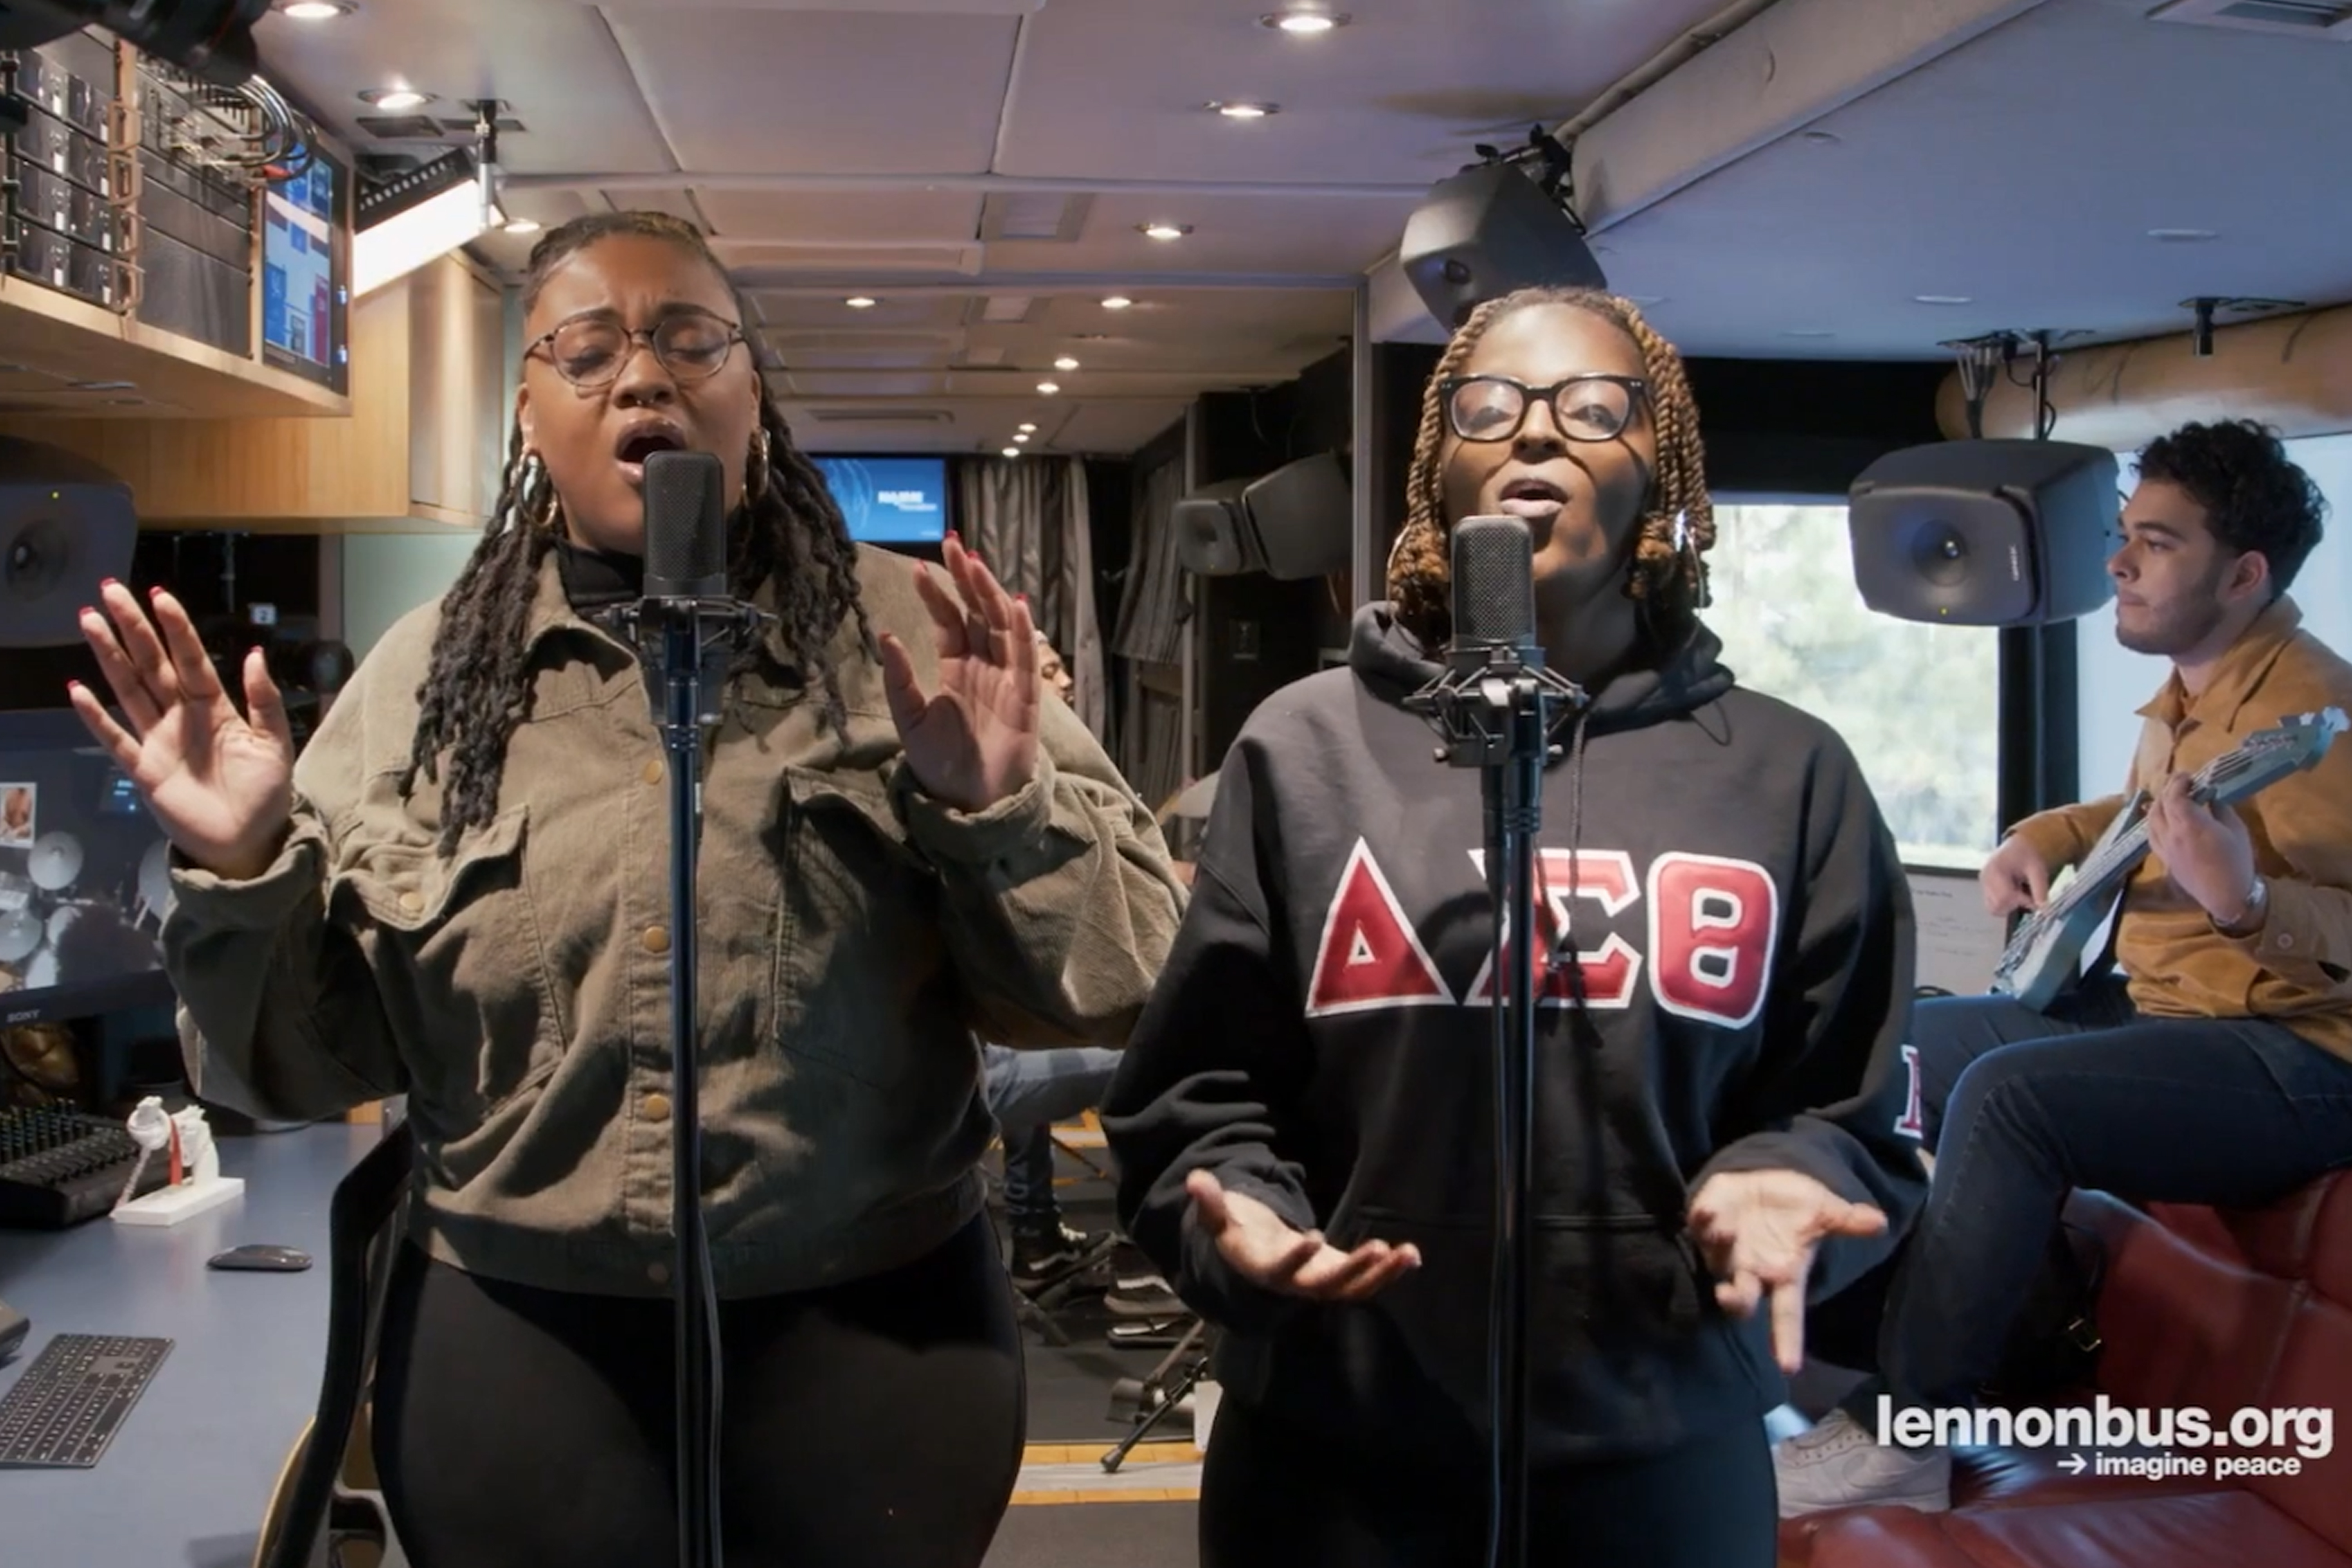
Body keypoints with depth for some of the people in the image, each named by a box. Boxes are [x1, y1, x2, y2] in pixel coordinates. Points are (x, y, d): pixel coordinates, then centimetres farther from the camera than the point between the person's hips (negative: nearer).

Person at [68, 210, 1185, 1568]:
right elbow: (316, 1056, 6)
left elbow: (1108, 982, -4)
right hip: (514, 1339, 2)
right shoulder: (423, 676, 3)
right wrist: (243, 870, -10)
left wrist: (996, 809, -20)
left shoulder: (912, 633, -2)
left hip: (872, 1327, -1)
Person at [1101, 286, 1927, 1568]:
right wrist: (1239, 1216, -17)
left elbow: (1845, 1112, 8)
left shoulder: (1787, 773, 4)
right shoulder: (1306, 747, 0)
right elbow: (1195, 1092, 2)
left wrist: (1781, 1187, -12)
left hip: (1661, 1455, 2)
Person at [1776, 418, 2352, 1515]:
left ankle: (1902, 1433, -23)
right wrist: (2045, 841, 15)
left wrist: (2244, 901, -44)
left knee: (2008, 1093, -32)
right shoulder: (2184, 698, 11)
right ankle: (1862, 1324, 22)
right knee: (1909, 1043, 14)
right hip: (2158, 1010, 11)